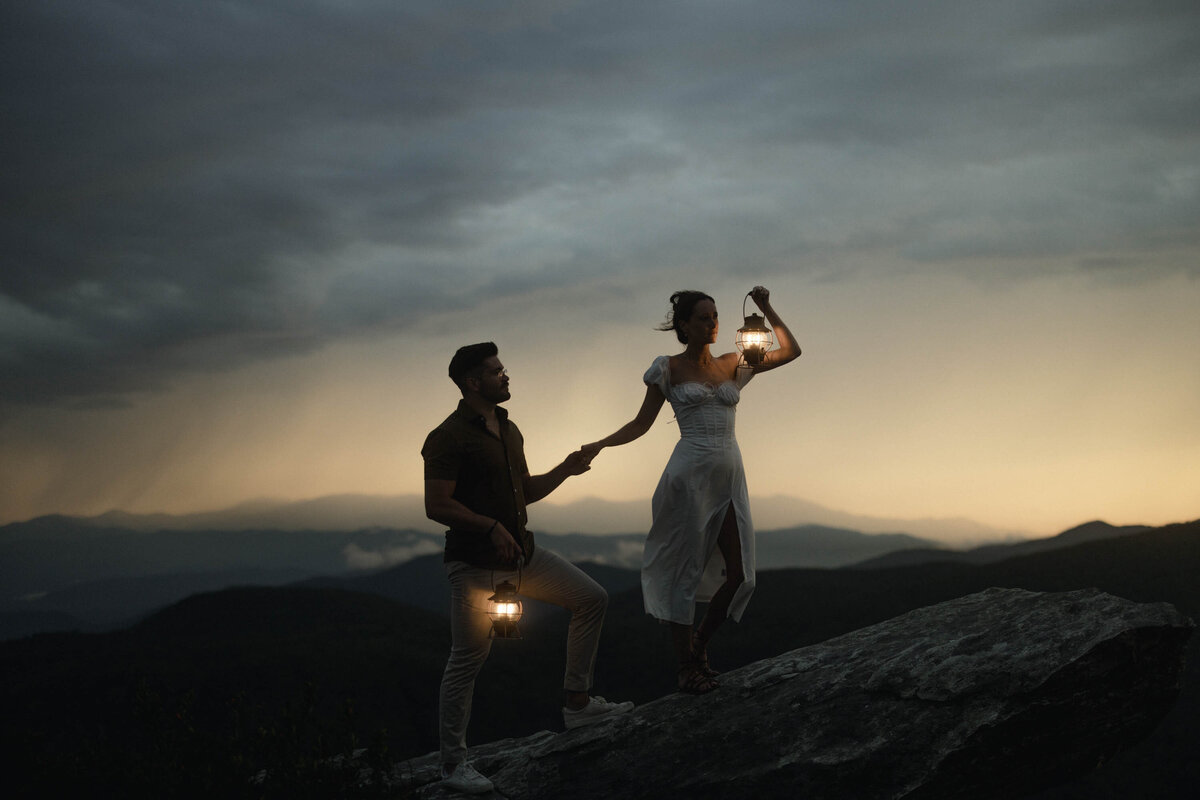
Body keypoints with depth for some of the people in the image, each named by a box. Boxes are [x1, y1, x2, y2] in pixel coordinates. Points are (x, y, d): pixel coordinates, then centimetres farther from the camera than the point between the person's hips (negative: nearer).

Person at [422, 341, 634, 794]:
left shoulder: (508, 430, 14)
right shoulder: (449, 437, -14)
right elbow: (436, 506, -19)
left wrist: (565, 470, 8)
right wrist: (491, 526, -23)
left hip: (522, 554, 9)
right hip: (475, 565, -8)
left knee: (592, 599, 8)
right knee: (467, 660, -4)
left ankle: (577, 701, 15)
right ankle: (453, 764, 7)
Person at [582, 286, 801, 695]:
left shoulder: (731, 365, 12)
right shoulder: (670, 369, 1)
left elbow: (791, 351, 11)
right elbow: (642, 423, 3)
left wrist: (766, 309, 3)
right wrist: (600, 444, -10)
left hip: (729, 474, 5)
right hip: (690, 473, -5)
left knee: (738, 573, 1)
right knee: (685, 568, -2)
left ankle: (699, 644, 22)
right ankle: (687, 665, 8)